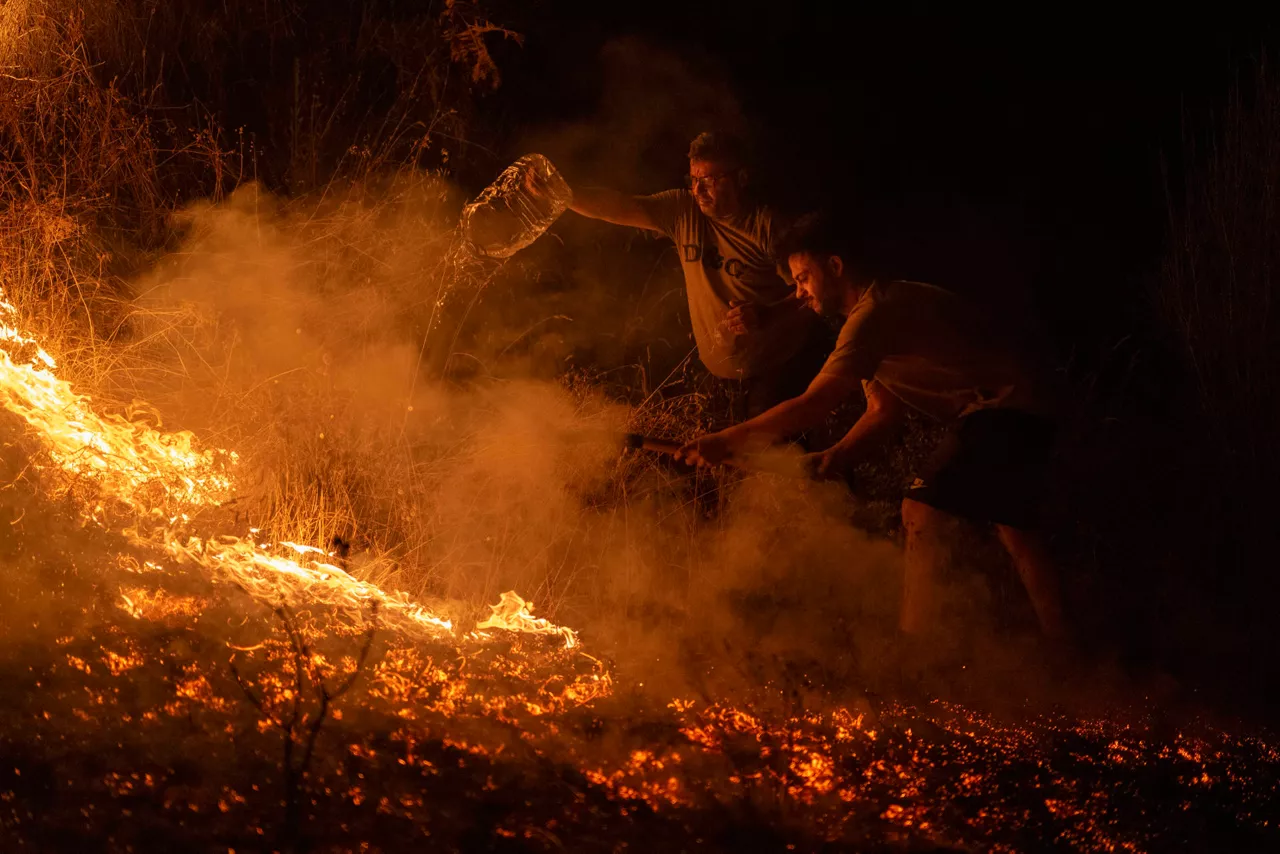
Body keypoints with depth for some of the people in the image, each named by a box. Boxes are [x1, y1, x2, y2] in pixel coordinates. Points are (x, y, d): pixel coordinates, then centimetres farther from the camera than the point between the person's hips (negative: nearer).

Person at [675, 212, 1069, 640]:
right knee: (1013, 528, 23)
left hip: (1002, 409, -11)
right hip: (1024, 414, 11)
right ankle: (1056, 646, 36)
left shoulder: (874, 314, -21)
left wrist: (725, 442, -24)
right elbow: (884, 411, 12)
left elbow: (810, 407, -27)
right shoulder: (880, 312, 13)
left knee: (923, 510, -19)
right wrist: (834, 457, -5)